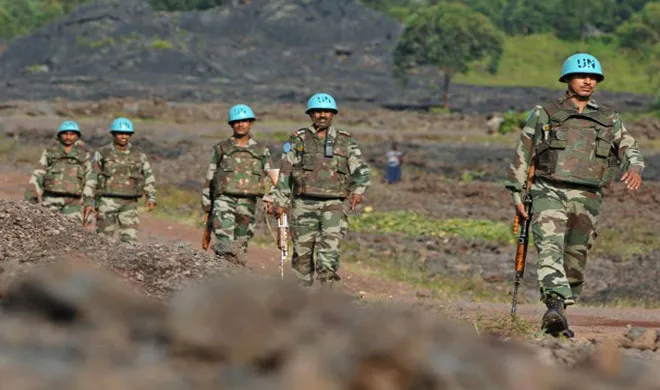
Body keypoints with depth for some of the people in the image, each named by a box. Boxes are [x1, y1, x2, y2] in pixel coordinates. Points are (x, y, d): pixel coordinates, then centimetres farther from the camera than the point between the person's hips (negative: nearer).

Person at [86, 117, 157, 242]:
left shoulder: (138, 155, 5)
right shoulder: (102, 154, 0)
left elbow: (149, 177, 12)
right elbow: (92, 178, 4)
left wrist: (151, 198, -2)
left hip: (129, 203, 1)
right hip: (107, 201, -1)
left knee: (130, 239, -10)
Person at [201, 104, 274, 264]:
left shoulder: (261, 150, 11)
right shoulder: (221, 148, 10)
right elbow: (210, 176, 15)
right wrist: (206, 202, 12)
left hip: (247, 201, 2)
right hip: (224, 198, -2)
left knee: (241, 241, 4)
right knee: (225, 239, -19)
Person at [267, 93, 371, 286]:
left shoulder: (345, 141, 11)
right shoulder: (298, 140, 8)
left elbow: (361, 169, 7)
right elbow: (285, 172, 9)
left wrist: (358, 190, -12)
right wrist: (280, 201, 4)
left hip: (333, 204, 0)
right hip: (304, 203, 0)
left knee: (330, 244, -18)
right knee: (302, 252, 3)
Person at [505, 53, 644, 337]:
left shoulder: (609, 120, 16)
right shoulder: (544, 114, 10)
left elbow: (628, 148, 6)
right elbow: (522, 156, 12)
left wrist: (634, 167, -18)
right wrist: (517, 196, 7)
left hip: (586, 198, 3)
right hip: (549, 192, -3)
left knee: (575, 260, 5)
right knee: (550, 248, -23)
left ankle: (555, 318, 16)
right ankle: (556, 307, -38)